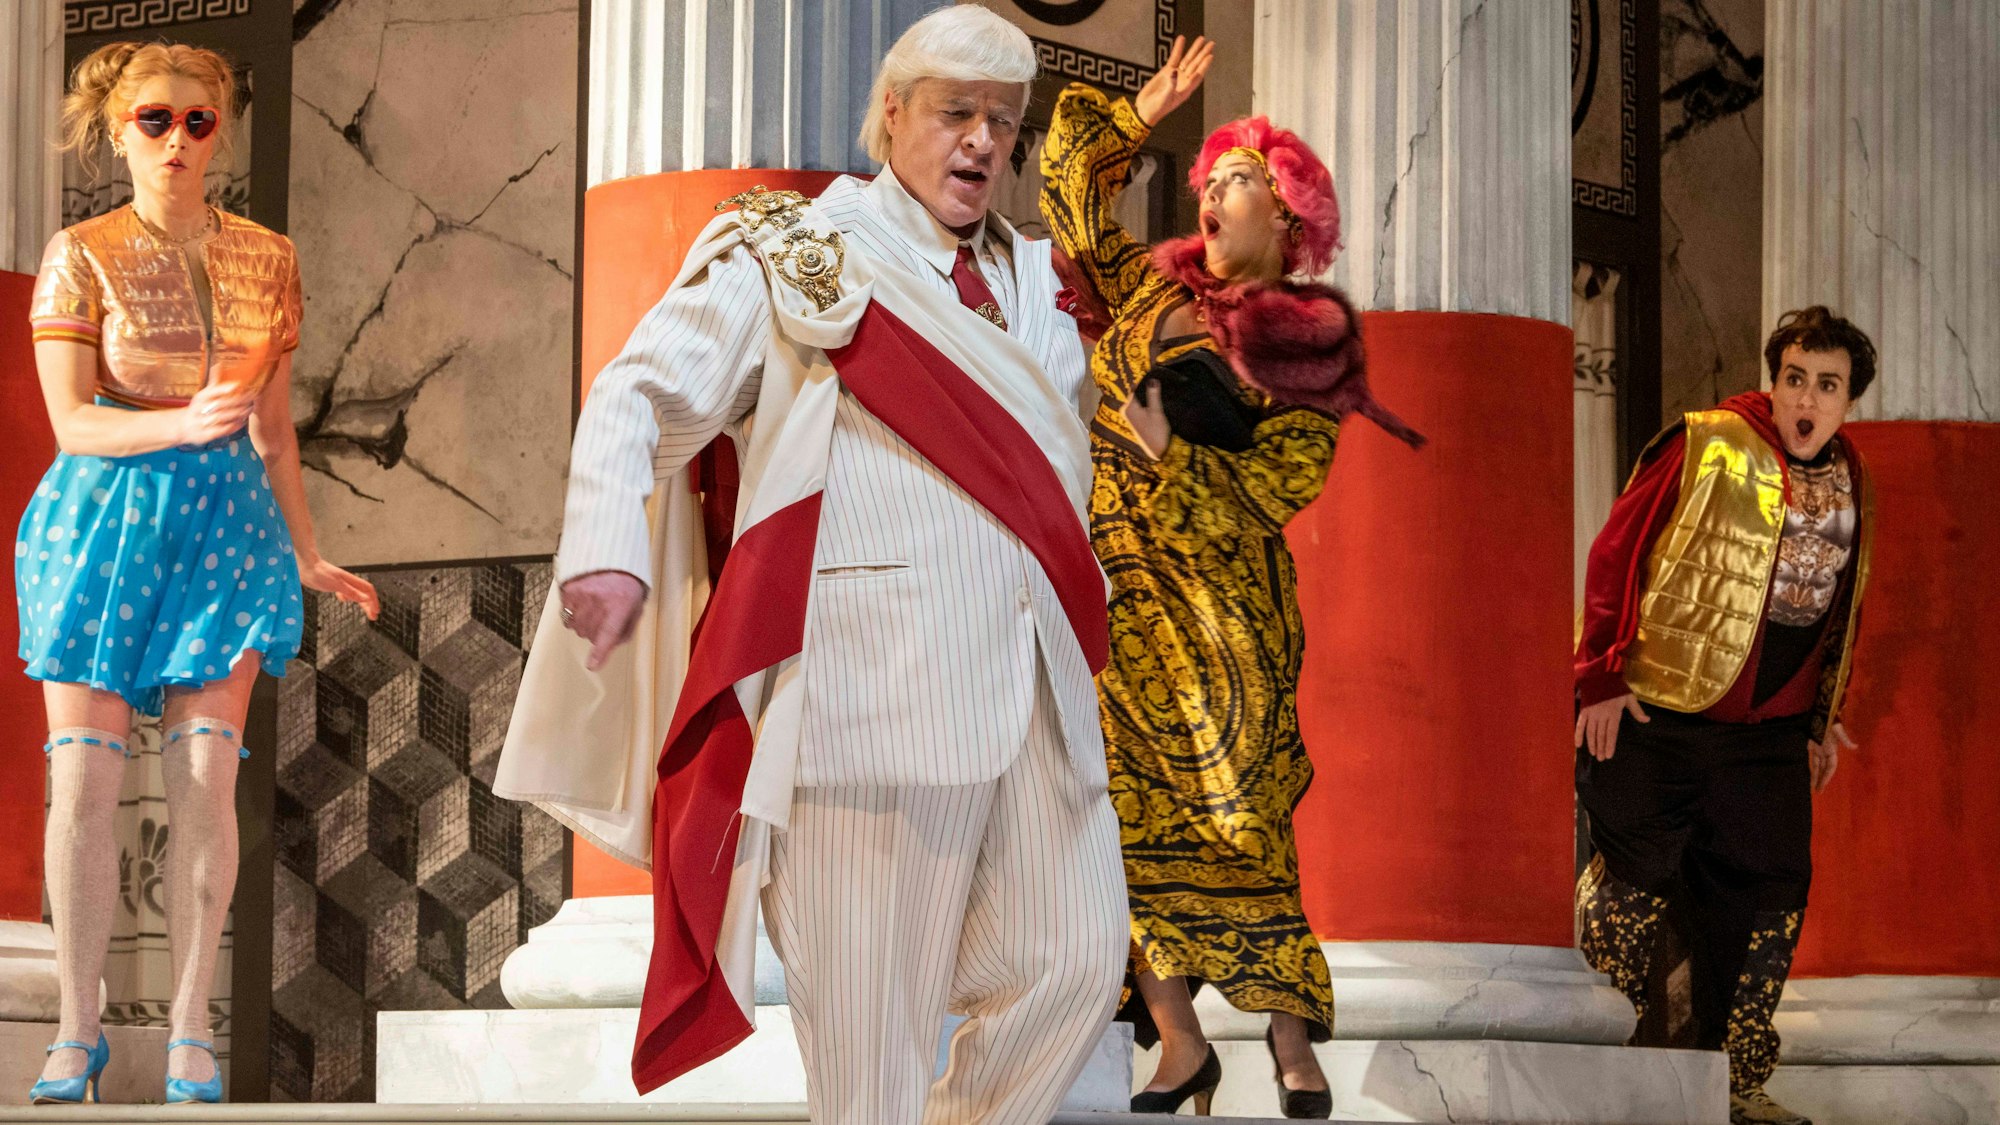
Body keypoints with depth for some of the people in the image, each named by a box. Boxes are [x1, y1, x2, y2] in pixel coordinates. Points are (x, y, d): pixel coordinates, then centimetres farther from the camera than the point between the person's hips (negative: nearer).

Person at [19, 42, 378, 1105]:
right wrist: (183, 425, -26)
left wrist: (306, 554, 13)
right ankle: (79, 1030, 6)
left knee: (206, 780, -5)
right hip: (103, 518, -2)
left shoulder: (266, 260, 7)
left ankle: (190, 1030, 2)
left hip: (224, 519, 2)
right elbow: (72, 423, -10)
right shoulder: (81, 256, -4)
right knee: (83, 781, -4)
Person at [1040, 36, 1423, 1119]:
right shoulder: (1154, 284, 17)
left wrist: (1166, 453, -14)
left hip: (1216, 595, -4)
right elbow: (1072, 202, 21)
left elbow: (1274, 488, -5)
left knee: (1238, 817, -10)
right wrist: (1135, 117, 14)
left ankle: (1292, 1037, -1)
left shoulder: (1310, 347, 4)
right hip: (1107, 581, 4)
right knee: (1130, 810, -3)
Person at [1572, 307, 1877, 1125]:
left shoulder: (1846, 481, 11)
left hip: (1767, 732, 6)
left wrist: (1823, 716, 18)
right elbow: (1616, 555, -7)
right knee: (1634, 881, 1)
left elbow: (1841, 608, 21)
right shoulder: (1706, 448, -7)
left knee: (1768, 894, 5)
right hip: (1655, 717, -5)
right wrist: (1602, 676, -12)